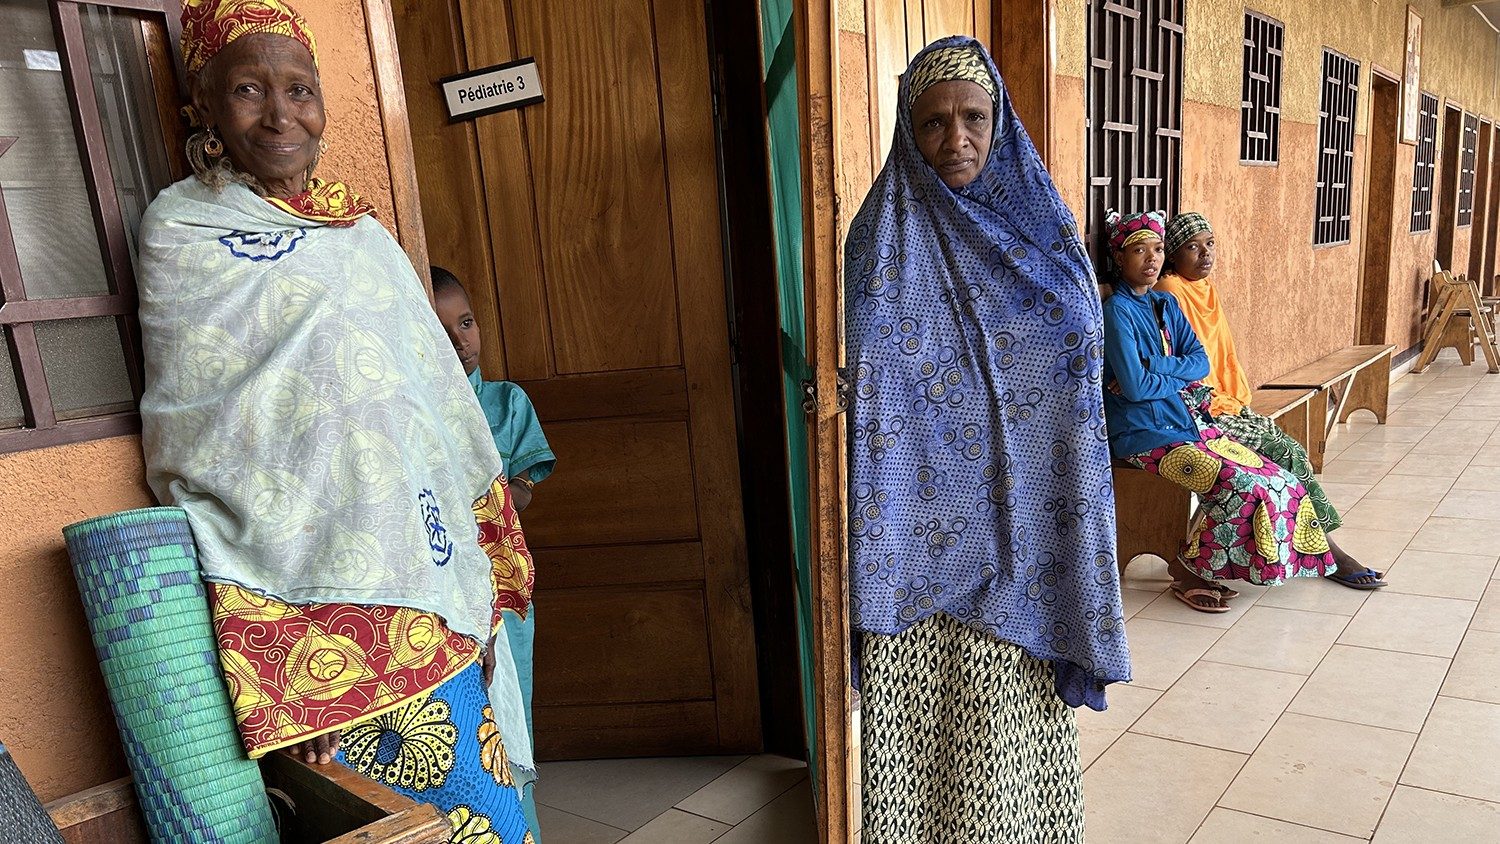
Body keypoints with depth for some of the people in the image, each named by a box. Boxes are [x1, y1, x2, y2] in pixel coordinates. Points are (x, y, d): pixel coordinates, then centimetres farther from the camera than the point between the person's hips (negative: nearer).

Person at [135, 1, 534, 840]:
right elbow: (194, 441, -6)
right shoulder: (180, 232, -1)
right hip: (310, 584, -5)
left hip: (423, 577, 5)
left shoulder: (362, 232, 13)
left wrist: (475, 593, 9)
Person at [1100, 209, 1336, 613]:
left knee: (1278, 481, -4)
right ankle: (1187, 571, -4)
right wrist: (1181, 377, -3)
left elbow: (1201, 362, 4)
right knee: (1243, 485, -23)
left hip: (1189, 420, 8)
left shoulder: (1166, 304, 14)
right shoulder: (1117, 310, -10)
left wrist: (1153, 368, -12)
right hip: (1145, 433, -8)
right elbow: (1134, 386, -19)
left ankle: (1198, 566, 7)